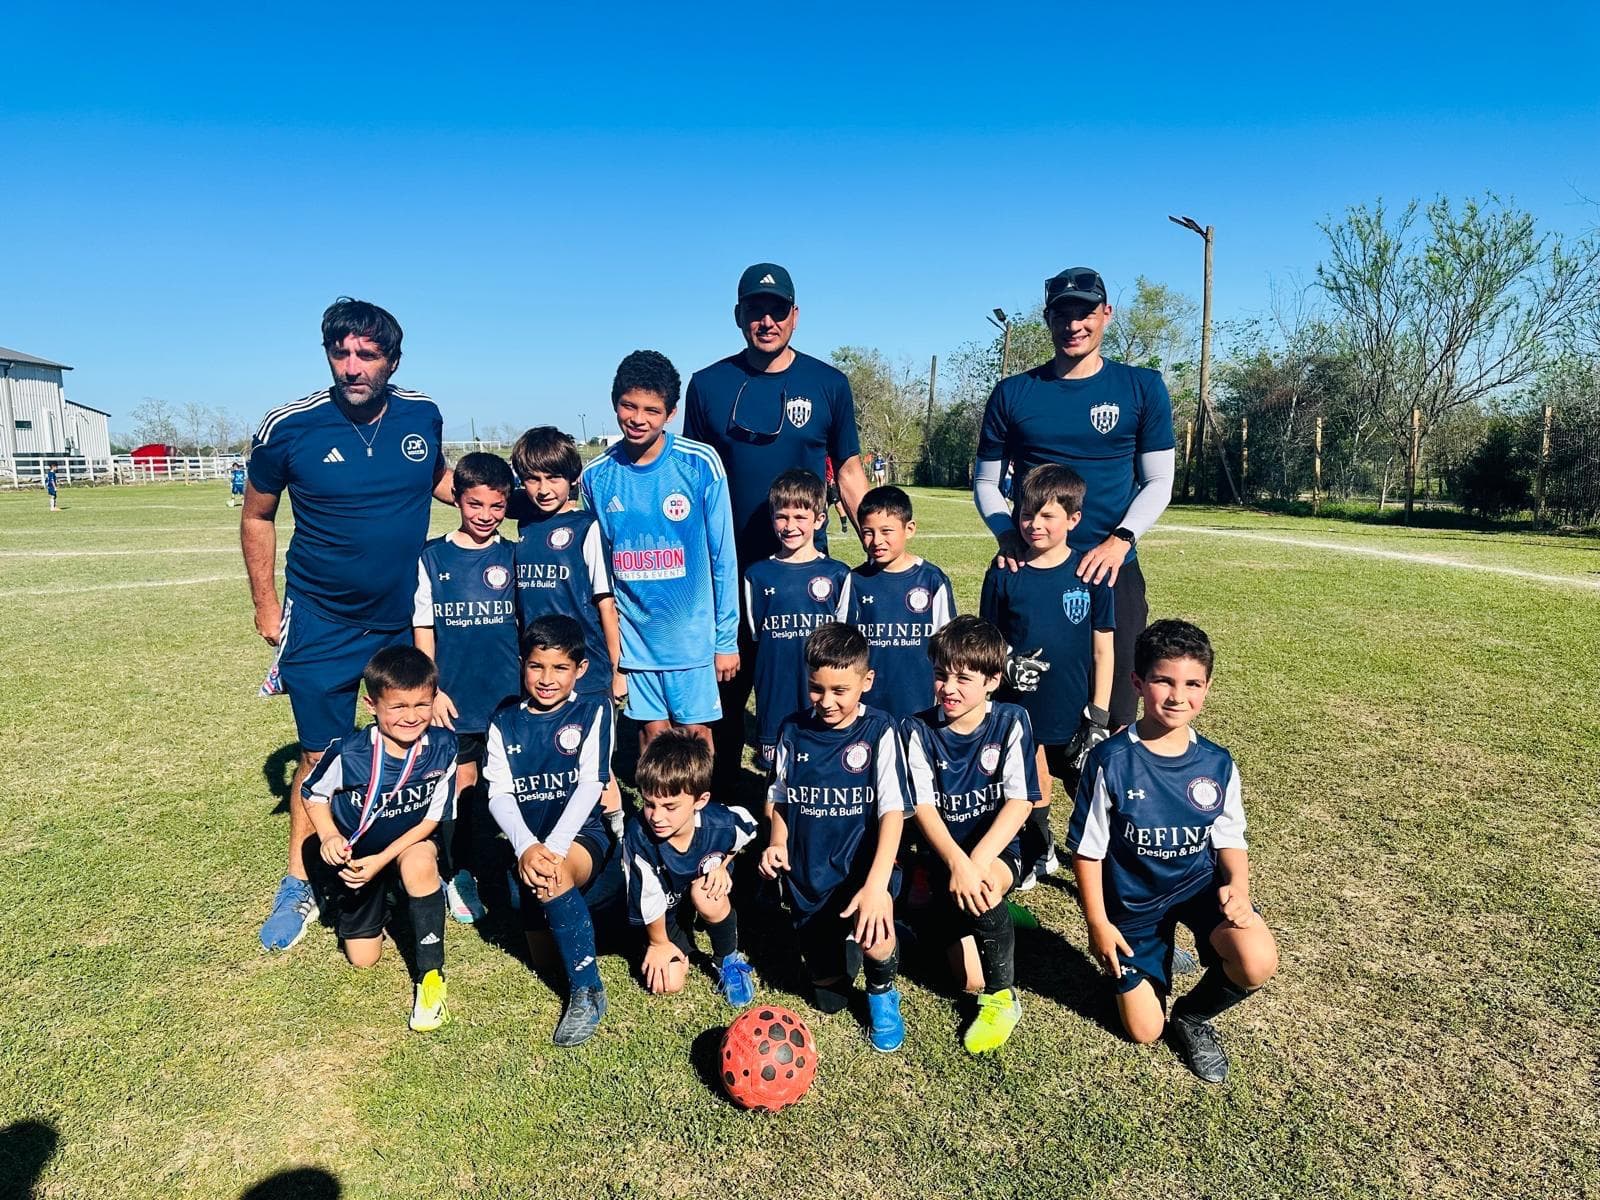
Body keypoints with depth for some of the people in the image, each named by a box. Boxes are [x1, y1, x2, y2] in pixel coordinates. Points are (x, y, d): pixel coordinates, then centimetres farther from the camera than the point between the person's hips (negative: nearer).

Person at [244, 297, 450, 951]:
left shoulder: (423, 416, -5)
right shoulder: (288, 427, -12)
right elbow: (257, 515, 3)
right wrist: (265, 604, 3)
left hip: (408, 619, 2)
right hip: (323, 626, -2)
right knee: (320, 757, 4)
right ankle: (298, 886, 24)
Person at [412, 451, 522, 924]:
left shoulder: (513, 557, 3)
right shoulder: (433, 557, 0)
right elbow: (422, 628, 2)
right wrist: (431, 690, -4)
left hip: (508, 695, 1)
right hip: (454, 698, -1)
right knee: (461, 786, 6)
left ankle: (493, 871, 22)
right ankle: (457, 875, 22)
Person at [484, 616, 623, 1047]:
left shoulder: (593, 710, -5)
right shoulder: (505, 723, 3)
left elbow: (590, 784, -15)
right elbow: (499, 794, -6)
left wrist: (554, 847, -27)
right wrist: (526, 847, -24)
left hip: (582, 836, -4)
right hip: (529, 844, 4)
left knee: (554, 875, -37)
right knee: (544, 958, 5)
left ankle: (587, 991, -21)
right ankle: (574, 911, 39)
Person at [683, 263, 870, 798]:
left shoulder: (828, 384, 2)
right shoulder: (708, 384, 3)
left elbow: (849, 471, 6)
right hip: (728, 567, 1)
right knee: (725, 688, 9)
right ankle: (720, 800, 27)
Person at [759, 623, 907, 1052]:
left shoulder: (879, 732, -12)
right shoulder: (793, 731, -2)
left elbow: (892, 810, -19)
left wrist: (877, 884, -31)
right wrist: (776, 844, -9)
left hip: (863, 864, -3)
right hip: (807, 874, 3)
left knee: (872, 937, -33)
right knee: (828, 997, 9)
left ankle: (882, 991, 3)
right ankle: (844, 941, 43)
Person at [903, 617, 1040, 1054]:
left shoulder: (1011, 723, -10)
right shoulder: (919, 730, -8)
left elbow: (1019, 801, -16)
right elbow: (924, 807, -14)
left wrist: (977, 863, -28)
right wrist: (956, 863, -31)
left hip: (998, 851, -1)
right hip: (944, 854, 2)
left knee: (982, 887, -37)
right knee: (969, 979, -6)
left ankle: (1003, 998, -12)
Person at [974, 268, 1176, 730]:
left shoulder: (1142, 388, 5)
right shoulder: (1012, 393, 6)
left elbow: (1158, 481, 5)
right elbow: (985, 480, 10)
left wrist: (1121, 540, -12)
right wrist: (1007, 535, -9)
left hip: (1112, 570, 0)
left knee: (1114, 709, 4)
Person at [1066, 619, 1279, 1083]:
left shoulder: (1217, 764, -9)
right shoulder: (1111, 761, -19)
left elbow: (1229, 838, 2)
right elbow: (1087, 848, -11)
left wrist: (1238, 886, -19)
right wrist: (1097, 922, -10)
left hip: (1199, 883, 2)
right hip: (1134, 901, -1)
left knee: (1257, 962, -28)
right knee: (1144, 1031, 4)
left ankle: (1194, 1016, 6)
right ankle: (1158, 956, 36)